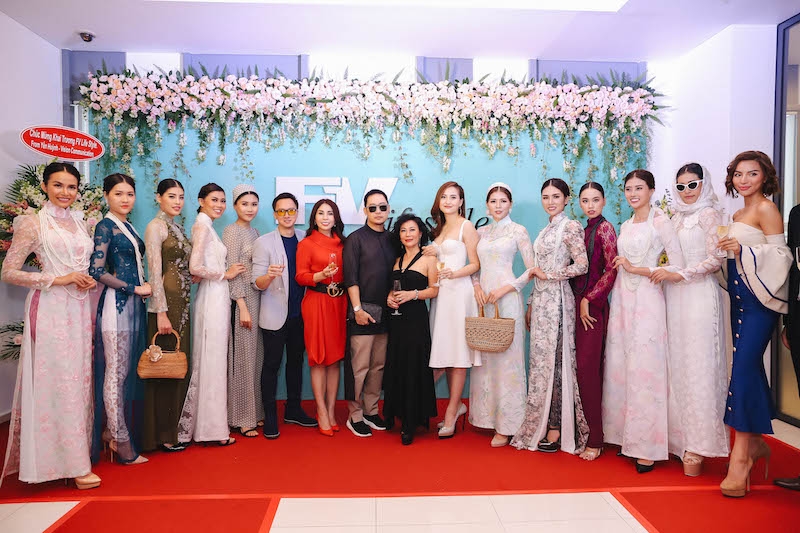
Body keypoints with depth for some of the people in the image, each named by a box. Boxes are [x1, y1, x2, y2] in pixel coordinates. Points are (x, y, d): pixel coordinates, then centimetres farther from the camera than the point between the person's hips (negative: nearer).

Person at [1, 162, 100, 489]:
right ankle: (73, 463, 4)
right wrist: (58, 279, -14)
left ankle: (77, 449, 21)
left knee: (80, 379, 9)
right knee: (58, 381, -3)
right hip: (51, 309, -6)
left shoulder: (79, 221, 13)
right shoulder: (33, 223, -4)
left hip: (80, 308, 6)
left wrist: (89, 279, 3)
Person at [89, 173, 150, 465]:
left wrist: (143, 289, 7)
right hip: (116, 305, -8)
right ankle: (123, 442, 8)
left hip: (134, 305, 8)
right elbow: (97, 270, -15)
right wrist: (135, 288, -12)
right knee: (116, 373, -1)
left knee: (129, 372, 11)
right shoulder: (105, 226, -7)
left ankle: (112, 429, 24)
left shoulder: (129, 227, 16)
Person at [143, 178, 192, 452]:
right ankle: (162, 435, 10)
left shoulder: (177, 227, 15)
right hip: (166, 304, -8)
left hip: (182, 304, 8)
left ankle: (175, 428, 25)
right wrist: (161, 313, -19)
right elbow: (155, 271, -15)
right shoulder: (156, 226, -9)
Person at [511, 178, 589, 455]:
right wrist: (530, 306, 17)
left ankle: (556, 428, 4)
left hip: (556, 299, -8)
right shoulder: (546, 230, 18)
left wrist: (548, 274, -10)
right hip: (540, 300, 8)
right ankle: (541, 425, 16)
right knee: (540, 359, 8)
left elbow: (581, 266, -14)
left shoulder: (570, 227, -6)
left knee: (553, 359, -5)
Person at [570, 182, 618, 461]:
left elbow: (611, 270, -13)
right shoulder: (584, 230, 16)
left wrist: (588, 300, -13)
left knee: (588, 367, -7)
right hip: (579, 303, 7)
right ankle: (587, 429, 21)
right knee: (585, 368, 10)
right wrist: (577, 300, 7)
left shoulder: (605, 228, -6)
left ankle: (595, 438, 2)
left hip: (593, 306, -7)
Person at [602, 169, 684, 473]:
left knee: (644, 371, -6)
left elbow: (677, 266, -10)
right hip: (622, 300, 7)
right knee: (620, 368, 6)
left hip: (647, 300, -6)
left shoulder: (660, 221, -4)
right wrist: (621, 266, 2)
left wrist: (637, 269, -9)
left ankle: (647, 447, 3)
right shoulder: (625, 226, 16)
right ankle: (625, 436, 17)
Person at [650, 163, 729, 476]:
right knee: (677, 365, 5)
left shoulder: (709, 213, -1)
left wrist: (679, 275, -16)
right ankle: (678, 438, 12)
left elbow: (715, 260, -8)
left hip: (699, 295, -6)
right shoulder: (676, 218, 17)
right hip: (675, 297, 6)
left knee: (697, 367, -5)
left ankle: (697, 448, 2)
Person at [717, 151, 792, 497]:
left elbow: (780, 253, -12)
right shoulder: (738, 214, 17)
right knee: (749, 367, 13)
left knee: (744, 366, -13)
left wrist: (743, 250, -25)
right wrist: (726, 248, 6)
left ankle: (740, 458, -10)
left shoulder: (766, 209, -6)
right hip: (739, 296, 8)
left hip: (759, 299, -8)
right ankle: (755, 443, 25)